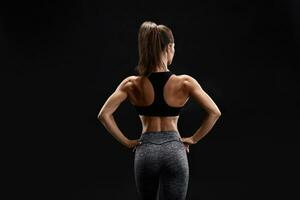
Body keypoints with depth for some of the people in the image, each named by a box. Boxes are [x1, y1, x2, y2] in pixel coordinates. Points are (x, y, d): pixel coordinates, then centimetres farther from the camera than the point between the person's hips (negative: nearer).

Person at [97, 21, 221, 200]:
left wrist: (126, 142, 0)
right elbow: (214, 112, -7)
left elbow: (104, 115, -9)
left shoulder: (132, 84, -5)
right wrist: (194, 139, 3)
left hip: (145, 150, 1)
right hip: (174, 150, -1)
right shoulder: (185, 82, -7)